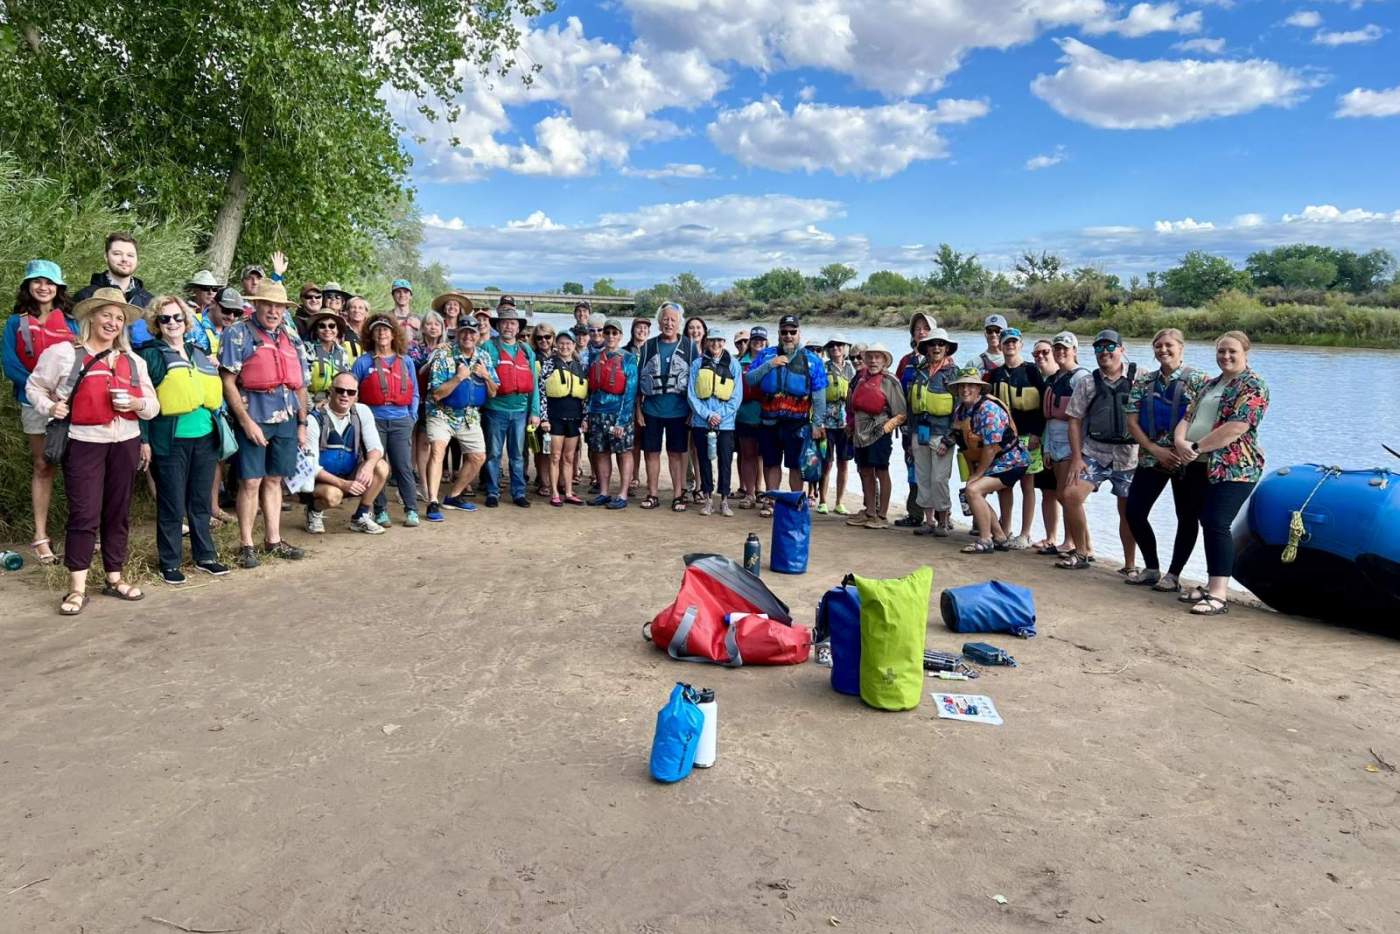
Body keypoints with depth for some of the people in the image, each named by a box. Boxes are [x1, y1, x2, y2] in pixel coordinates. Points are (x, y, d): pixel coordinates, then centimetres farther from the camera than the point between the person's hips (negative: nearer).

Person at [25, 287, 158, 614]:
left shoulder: (133, 361, 13)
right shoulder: (63, 352, -1)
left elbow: (153, 406, 13)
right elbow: (34, 387, 8)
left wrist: (137, 403, -9)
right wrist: (49, 408, -10)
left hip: (125, 443, 5)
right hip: (83, 443, -4)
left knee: (118, 512, 11)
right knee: (84, 514, -6)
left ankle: (114, 578, 22)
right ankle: (77, 588, 2)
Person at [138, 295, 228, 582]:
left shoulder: (198, 352, 14)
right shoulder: (151, 356, -1)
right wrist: (143, 440, -9)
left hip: (204, 438, 5)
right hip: (170, 440, -5)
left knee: (202, 502, 13)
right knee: (172, 506, 2)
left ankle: (205, 556, 23)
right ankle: (169, 563, 12)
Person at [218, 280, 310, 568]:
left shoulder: (292, 338, 13)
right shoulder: (238, 334, -4)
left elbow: (300, 384, 15)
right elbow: (228, 381, -9)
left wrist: (302, 423, 12)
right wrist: (246, 421, -14)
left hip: (286, 418, 5)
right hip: (253, 417, -5)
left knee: (274, 480, 12)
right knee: (251, 482, -2)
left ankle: (274, 540, 20)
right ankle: (246, 545, 8)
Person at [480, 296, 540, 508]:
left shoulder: (527, 351, 11)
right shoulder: (489, 346, 0)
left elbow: (533, 383, 9)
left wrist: (535, 411, 5)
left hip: (520, 410, 3)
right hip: (496, 409, -3)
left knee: (517, 455, 9)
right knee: (494, 454, 5)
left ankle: (519, 493, 17)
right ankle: (492, 493, 13)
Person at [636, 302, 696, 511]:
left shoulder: (689, 347, 1)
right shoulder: (649, 346, 4)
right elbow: (639, 379, 7)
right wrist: (638, 409, 3)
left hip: (678, 411, -1)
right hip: (652, 409, 2)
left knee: (677, 453, 6)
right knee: (651, 452, 7)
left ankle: (678, 495, 14)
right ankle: (652, 494, 17)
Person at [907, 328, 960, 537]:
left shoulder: (953, 372, -2)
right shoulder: (920, 372, 13)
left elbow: (958, 407, -6)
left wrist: (948, 439, -12)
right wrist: (909, 433, 11)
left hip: (941, 432, -5)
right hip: (920, 432, 5)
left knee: (939, 479, -6)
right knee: (922, 478, 7)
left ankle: (944, 521, 8)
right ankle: (929, 520, 16)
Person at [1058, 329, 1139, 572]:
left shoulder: (1139, 377, 0)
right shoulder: (1088, 383, 7)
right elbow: (1075, 421, 5)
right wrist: (1076, 457, -3)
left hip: (1129, 454, -2)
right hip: (1094, 452, 2)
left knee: (1127, 511, 4)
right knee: (1070, 495, -12)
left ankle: (1129, 565, 20)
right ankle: (1082, 552, 6)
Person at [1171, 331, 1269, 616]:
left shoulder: (1252, 386, -5)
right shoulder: (1209, 385, 20)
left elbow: (1236, 427, -18)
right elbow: (1188, 417, 15)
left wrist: (1197, 447, -16)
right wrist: (1180, 441, -7)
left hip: (1234, 469, -8)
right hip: (1202, 467, 8)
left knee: (1217, 525, -15)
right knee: (1208, 524, 10)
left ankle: (1219, 596, -15)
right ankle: (1213, 584, 19)